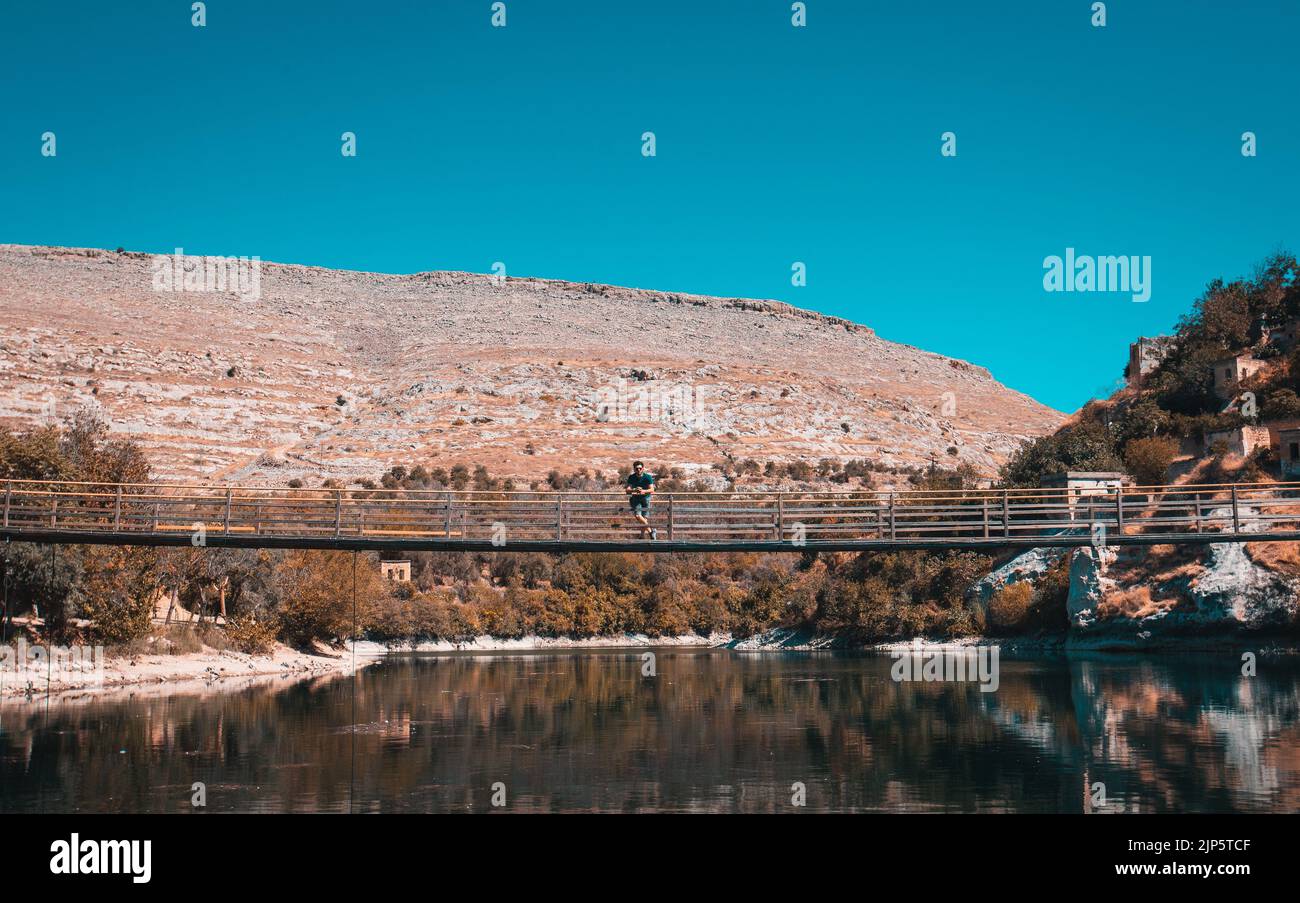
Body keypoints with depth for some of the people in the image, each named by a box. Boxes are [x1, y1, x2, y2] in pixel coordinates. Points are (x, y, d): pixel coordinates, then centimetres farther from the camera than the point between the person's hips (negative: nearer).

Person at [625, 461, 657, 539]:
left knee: (645, 518, -5)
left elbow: (651, 489, -19)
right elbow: (627, 490, -15)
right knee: (637, 516, -18)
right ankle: (651, 531, -9)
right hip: (636, 498, 1)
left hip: (645, 498, -1)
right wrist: (634, 490, -37)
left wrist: (644, 491, -39)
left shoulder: (648, 477, -11)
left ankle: (642, 536, 8)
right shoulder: (631, 477, -7)